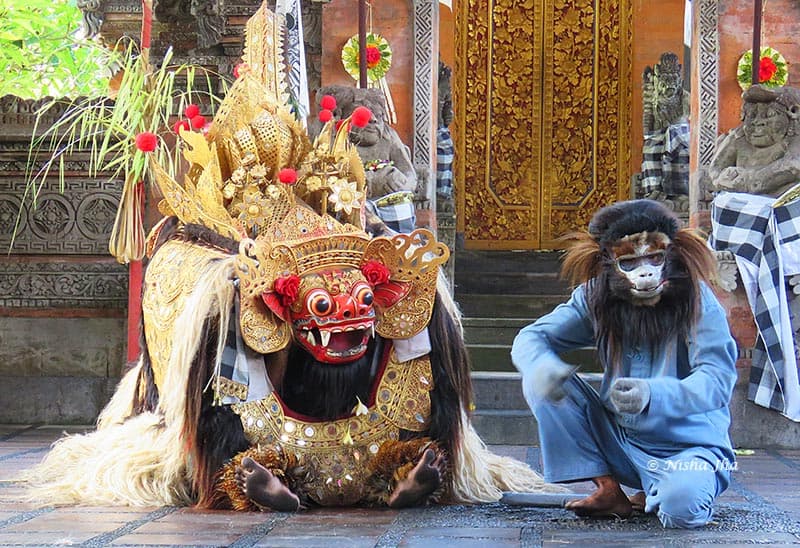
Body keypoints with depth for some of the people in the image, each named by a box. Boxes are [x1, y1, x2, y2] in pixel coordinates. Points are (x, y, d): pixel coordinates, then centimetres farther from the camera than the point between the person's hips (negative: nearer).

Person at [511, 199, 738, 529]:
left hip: (690, 446, -4)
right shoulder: (595, 298, -4)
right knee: (541, 381, -12)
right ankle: (609, 491, -6)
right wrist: (540, 366, -33)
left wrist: (653, 394, -46)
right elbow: (531, 338, -6)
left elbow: (719, 378, -26)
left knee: (681, 506, -38)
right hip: (620, 442, 5)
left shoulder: (697, 300, -15)